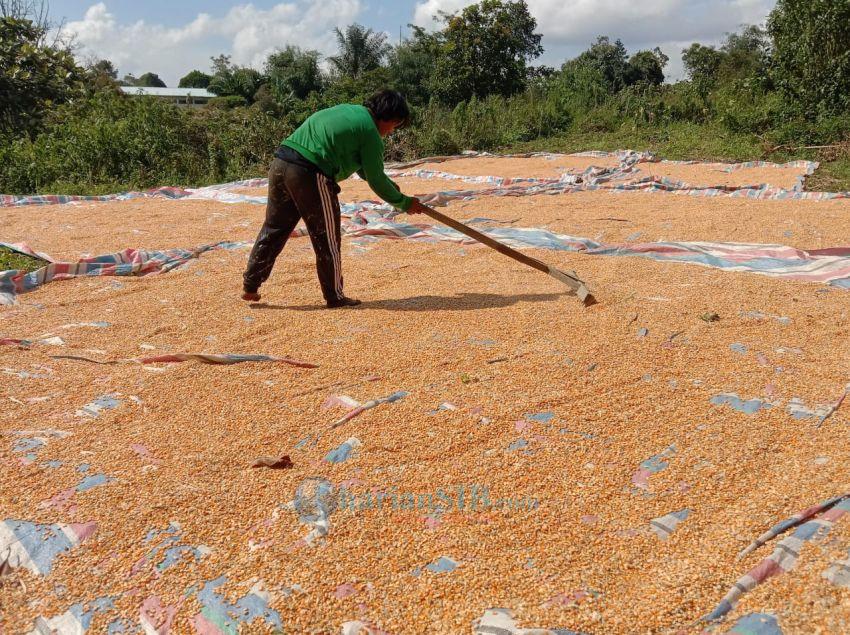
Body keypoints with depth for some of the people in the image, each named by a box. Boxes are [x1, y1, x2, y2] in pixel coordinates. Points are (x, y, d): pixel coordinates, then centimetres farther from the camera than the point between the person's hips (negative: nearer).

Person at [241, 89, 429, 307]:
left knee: (274, 229, 17)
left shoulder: (348, 110, 24)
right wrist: (404, 203, 14)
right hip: (310, 175, -8)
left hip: (280, 163, 8)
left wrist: (392, 188, 31)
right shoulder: (370, 132, -3)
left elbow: (363, 168, 30)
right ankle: (335, 297, 17)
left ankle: (250, 286, 22)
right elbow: (376, 180, 1)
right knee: (327, 240, 5)